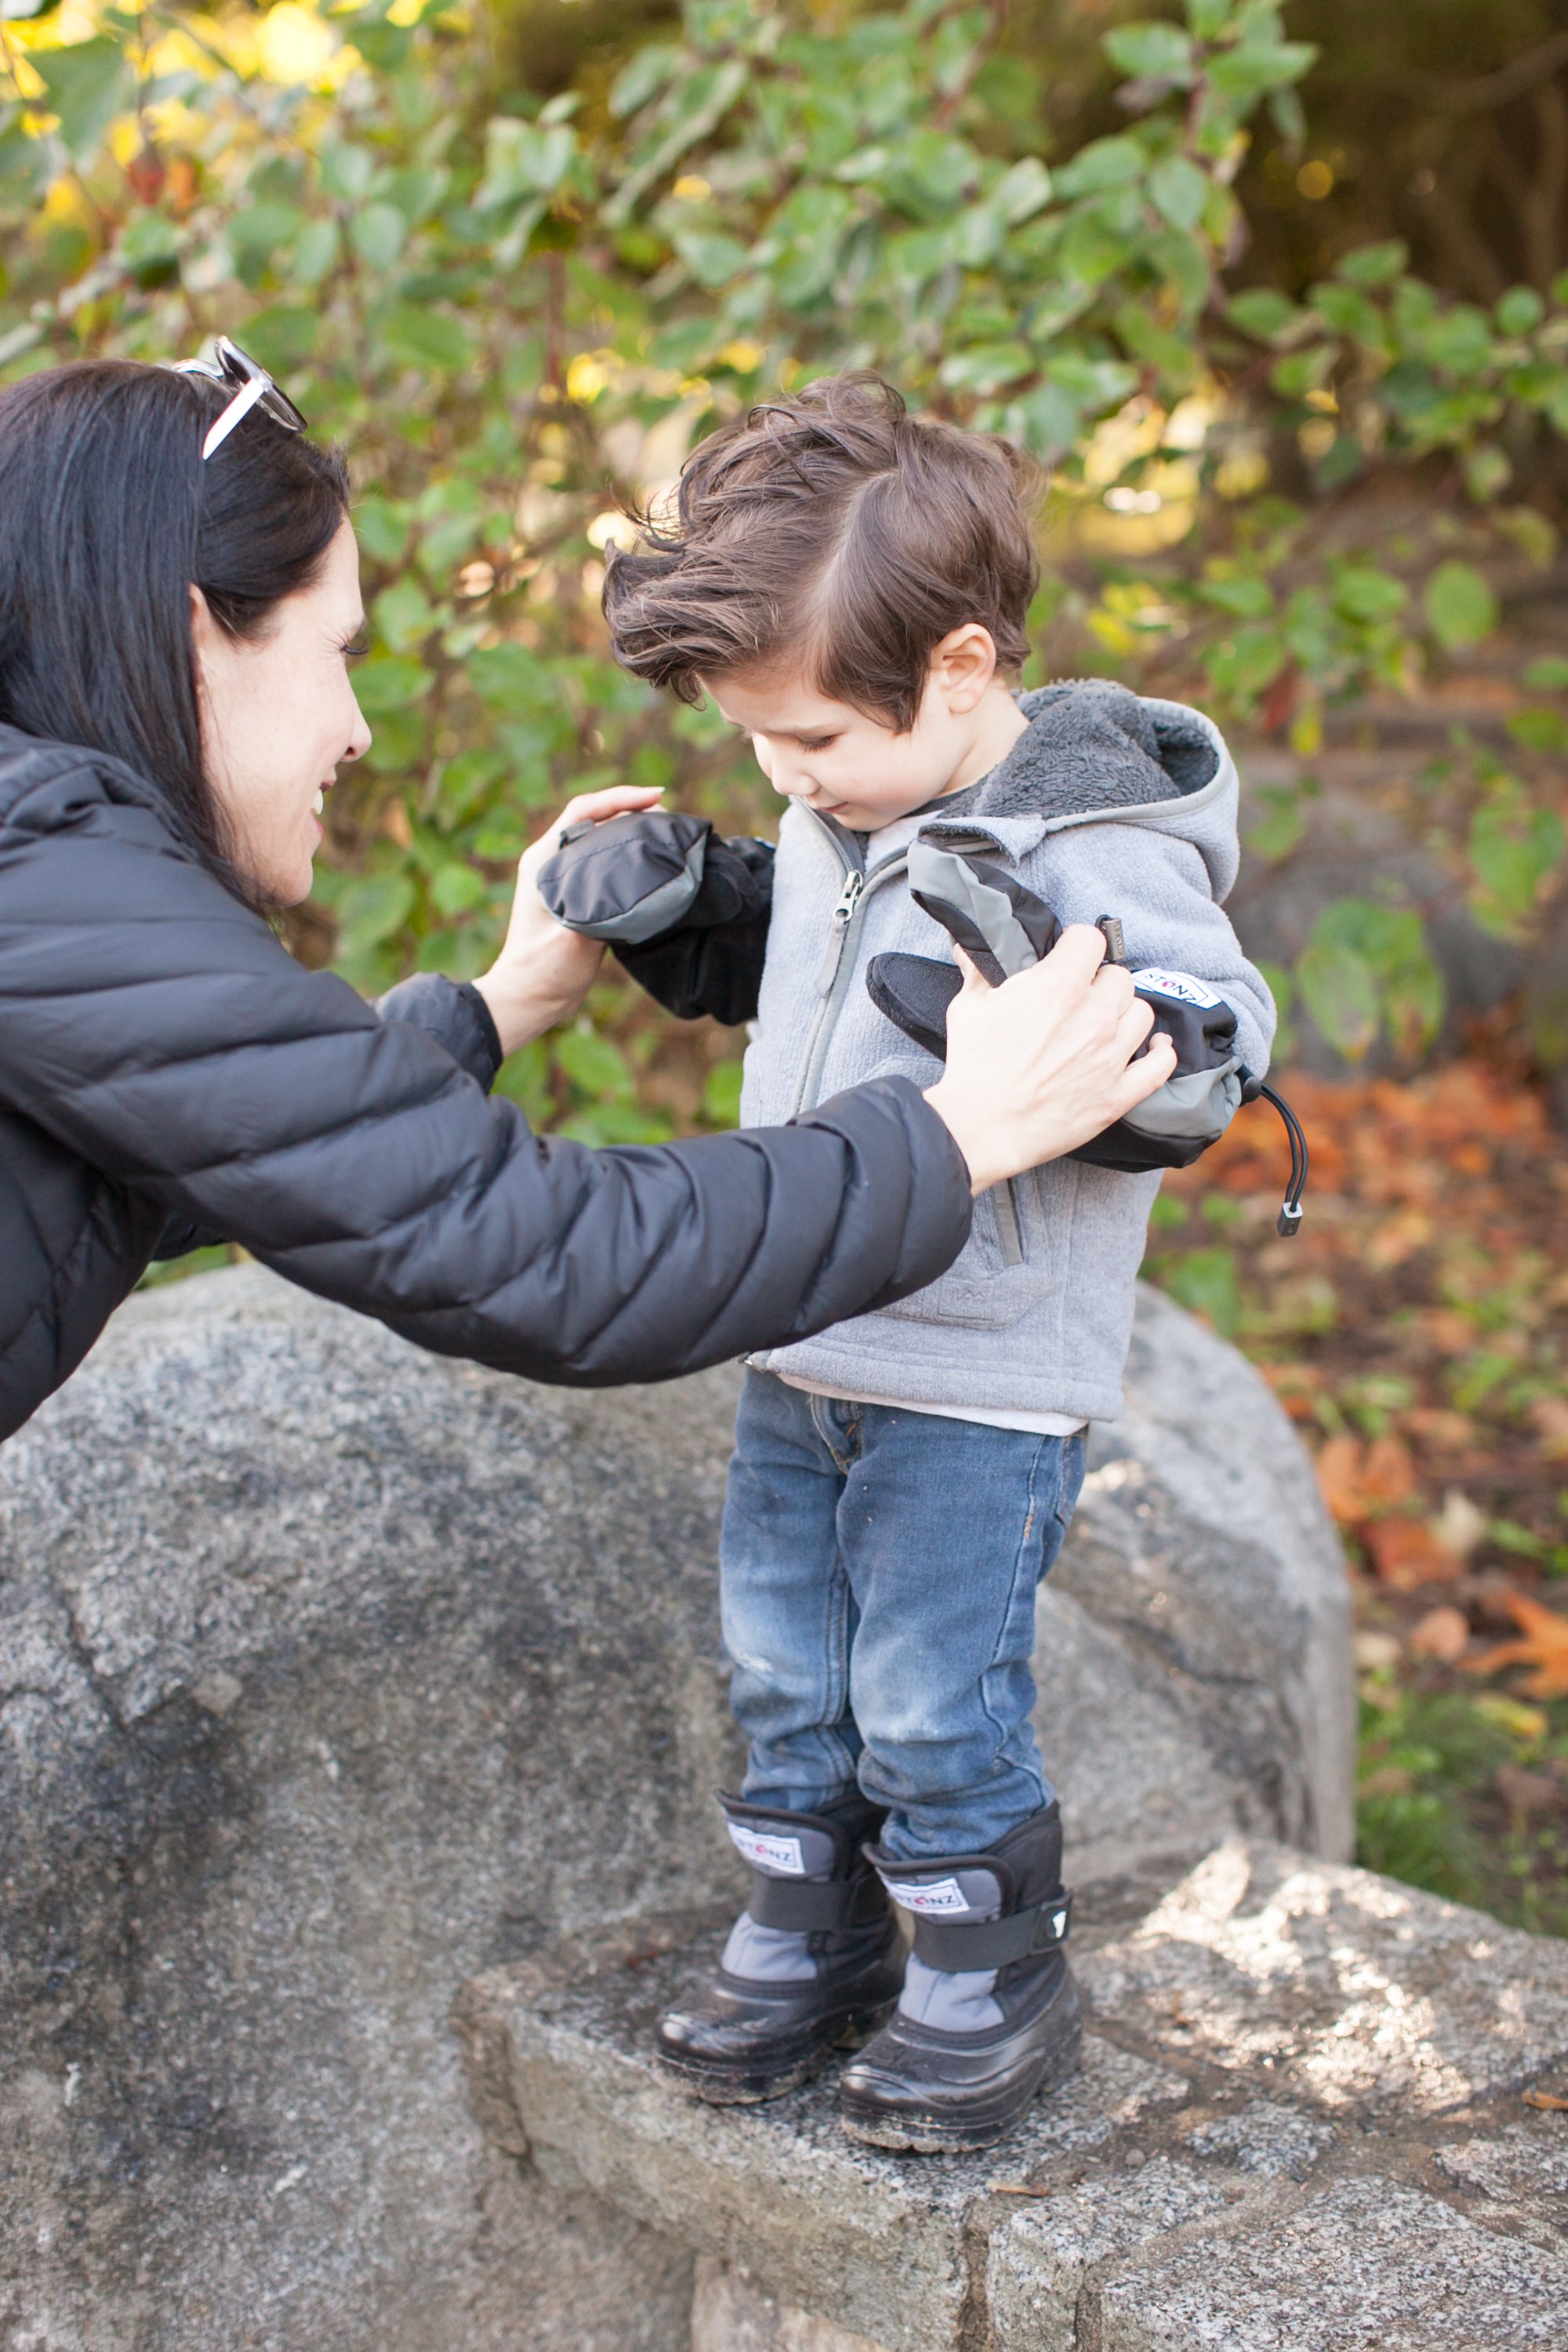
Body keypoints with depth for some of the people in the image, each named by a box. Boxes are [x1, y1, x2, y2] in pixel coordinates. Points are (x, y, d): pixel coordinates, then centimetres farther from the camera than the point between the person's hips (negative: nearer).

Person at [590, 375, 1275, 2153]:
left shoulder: (1101, 852, -20)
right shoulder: (847, 811, 5)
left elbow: (1193, 1076, -26)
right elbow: (761, 966, 22)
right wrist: (665, 903, 4)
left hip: (979, 1388, -8)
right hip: (803, 1354, 8)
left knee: (929, 1702, 1)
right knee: (786, 1672, 17)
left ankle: (994, 1985, 24)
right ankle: (809, 1942, 36)